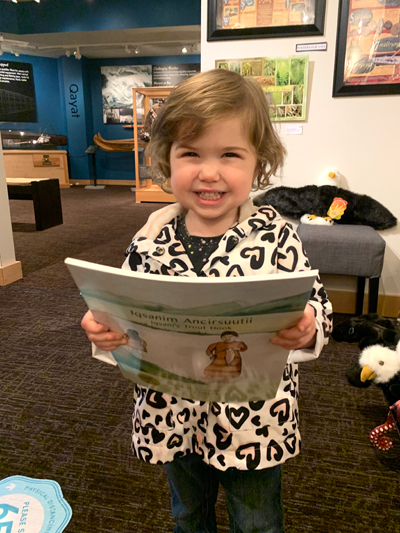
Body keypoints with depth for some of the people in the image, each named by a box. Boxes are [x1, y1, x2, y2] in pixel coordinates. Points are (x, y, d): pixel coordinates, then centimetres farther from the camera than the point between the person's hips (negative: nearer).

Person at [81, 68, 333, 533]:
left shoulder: (275, 235, -17)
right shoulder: (151, 238, -11)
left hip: (254, 420, -2)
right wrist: (106, 331, -21)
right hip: (174, 415, 3)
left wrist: (306, 329, -33)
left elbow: (316, 304, -12)